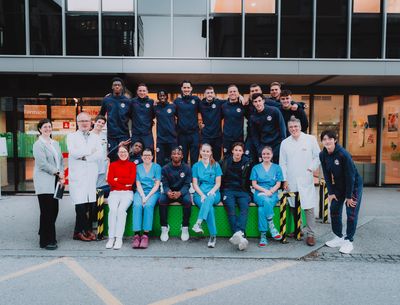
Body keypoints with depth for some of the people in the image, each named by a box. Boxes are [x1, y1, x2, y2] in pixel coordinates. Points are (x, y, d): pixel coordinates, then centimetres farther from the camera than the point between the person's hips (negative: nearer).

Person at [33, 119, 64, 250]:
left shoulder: (55, 143, 17)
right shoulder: (38, 144, -5)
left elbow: (60, 160, 16)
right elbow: (43, 163, -14)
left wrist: (62, 176, 2)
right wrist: (58, 173, -9)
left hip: (55, 181, 7)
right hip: (44, 183, -7)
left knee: (54, 210, 10)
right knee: (47, 212, -3)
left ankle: (45, 236, 27)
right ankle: (46, 241, 6)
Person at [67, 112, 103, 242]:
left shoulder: (95, 137, 17)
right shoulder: (71, 136, 10)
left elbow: (100, 154, 3)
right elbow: (73, 152, -9)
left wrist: (84, 156, -8)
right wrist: (90, 151, -2)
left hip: (92, 175, 3)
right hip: (78, 176, -3)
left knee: (91, 203, 0)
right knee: (81, 204, -7)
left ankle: (86, 229, 13)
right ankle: (80, 231, 6)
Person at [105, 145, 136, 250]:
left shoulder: (132, 165, 12)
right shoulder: (113, 165, 15)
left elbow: (131, 180, -1)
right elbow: (110, 181, 3)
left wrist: (117, 179, 0)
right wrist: (125, 183, -6)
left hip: (127, 192, -1)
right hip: (114, 192, 1)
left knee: (121, 209, -29)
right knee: (113, 209, -28)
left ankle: (119, 238, -28)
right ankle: (111, 238, -25)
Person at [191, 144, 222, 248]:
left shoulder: (216, 165, 12)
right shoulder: (196, 166, 13)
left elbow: (218, 183, 6)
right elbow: (195, 184, 6)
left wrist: (211, 192, -13)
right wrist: (202, 194, -11)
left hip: (213, 193, 0)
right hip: (199, 193, 0)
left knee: (209, 198, -38)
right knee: (210, 208, -32)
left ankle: (198, 223, -51)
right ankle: (213, 236, -32)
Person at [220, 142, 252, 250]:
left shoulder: (247, 162, 10)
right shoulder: (225, 161, 9)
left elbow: (249, 179, 18)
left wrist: (248, 192, 10)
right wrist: (222, 190, 8)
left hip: (242, 191, 1)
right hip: (228, 190, -1)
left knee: (245, 208, -30)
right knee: (231, 208, -29)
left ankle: (238, 233, -47)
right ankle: (240, 236, -41)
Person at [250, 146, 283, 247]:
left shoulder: (277, 168, 15)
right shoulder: (256, 168, 14)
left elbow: (278, 184, 7)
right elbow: (254, 184, 6)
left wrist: (271, 191, -12)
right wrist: (264, 190, -11)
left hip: (273, 194, 0)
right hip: (259, 194, 0)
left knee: (262, 208, -33)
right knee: (265, 201, -36)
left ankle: (263, 235, -27)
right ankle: (271, 227, -29)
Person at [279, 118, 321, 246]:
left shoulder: (311, 139, 2)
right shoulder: (285, 143, 8)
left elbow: (318, 156, 6)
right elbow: (282, 163, 9)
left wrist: (311, 169, -5)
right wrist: (284, 180, 5)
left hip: (306, 180, -2)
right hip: (290, 182, 2)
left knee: (309, 208, -5)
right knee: (293, 208, 8)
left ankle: (310, 234, 4)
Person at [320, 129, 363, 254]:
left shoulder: (343, 154, -27)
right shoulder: (323, 155, -11)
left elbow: (350, 176, -22)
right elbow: (327, 175, -4)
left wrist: (349, 196, -18)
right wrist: (331, 192, -5)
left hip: (354, 185, -6)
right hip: (338, 186, 6)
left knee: (351, 213, -5)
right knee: (334, 210, 7)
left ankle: (349, 241, 7)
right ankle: (339, 237, 21)